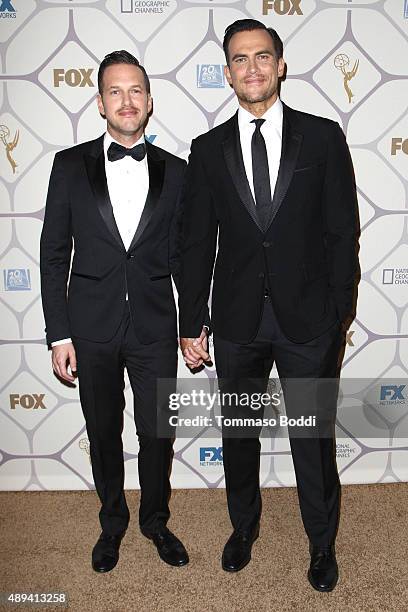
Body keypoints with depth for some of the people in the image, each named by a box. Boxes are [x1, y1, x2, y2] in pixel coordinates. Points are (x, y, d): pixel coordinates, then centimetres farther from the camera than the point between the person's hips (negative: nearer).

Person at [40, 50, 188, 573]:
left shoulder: (175, 171, 3)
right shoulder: (70, 165, 1)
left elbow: (184, 255, 6)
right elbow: (53, 255, 0)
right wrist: (59, 334, -4)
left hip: (155, 329, 1)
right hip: (92, 329, 0)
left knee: (158, 434, 10)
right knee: (103, 434, 15)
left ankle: (155, 521, 37)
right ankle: (112, 523, 40)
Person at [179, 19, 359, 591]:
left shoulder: (323, 137, 0)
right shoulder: (208, 149, 4)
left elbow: (342, 231, 0)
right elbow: (197, 243, 4)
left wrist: (338, 314, -4)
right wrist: (191, 324, 2)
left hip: (309, 320, -1)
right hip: (237, 321, 2)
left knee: (314, 438, 11)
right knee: (238, 434, 17)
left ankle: (322, 543, 37)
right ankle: (244, 527, 43)